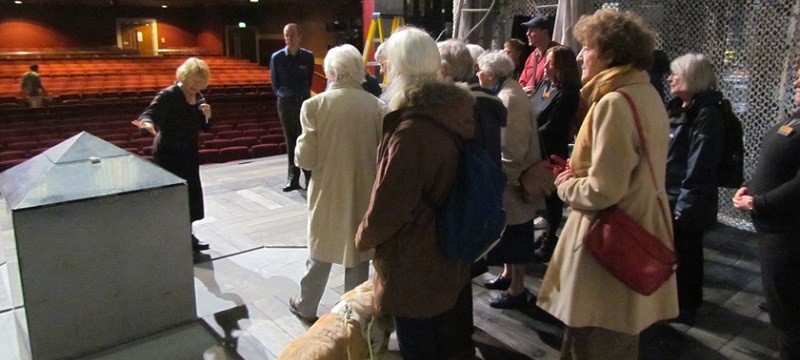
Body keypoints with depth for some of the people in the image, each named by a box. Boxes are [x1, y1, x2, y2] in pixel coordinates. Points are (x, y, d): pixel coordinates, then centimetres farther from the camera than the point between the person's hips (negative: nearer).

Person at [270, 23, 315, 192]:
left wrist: (303, 95, 11)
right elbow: (274, 82, 9)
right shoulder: (277, 57, -1)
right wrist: (282, 97, 9)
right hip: (285, 103, 1)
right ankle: (293, 178, 12)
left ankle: (310, 177, 3)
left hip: (303, 102, -1)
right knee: (290, 141, 6)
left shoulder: (308, 56, -1)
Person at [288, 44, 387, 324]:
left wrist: (300, 148, 8)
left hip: (328, 193, 0)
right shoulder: (377, 106, -10)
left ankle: (306, 306, 37)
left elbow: (306, 159, -13)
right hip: (364, 193, 1)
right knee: (358, 254, 16)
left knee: (320, 252, 20)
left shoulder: (315, 105, -13)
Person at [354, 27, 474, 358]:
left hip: (414, 266, -8)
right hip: (444, 255, 8)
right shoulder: (453, 112, 0)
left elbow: (389, 204, -23)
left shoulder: (410, 130, -28)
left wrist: (363, 237, -2)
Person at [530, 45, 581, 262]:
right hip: (538, 150, 8)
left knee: (551, 195, 5)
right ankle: (548, 234, 34)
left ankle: (550, 241, 19)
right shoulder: (546, 84, 7)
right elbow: (532, 112, 13)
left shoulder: (567, 94, -19)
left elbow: (551, 128, -21)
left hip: (551, 153, -8)